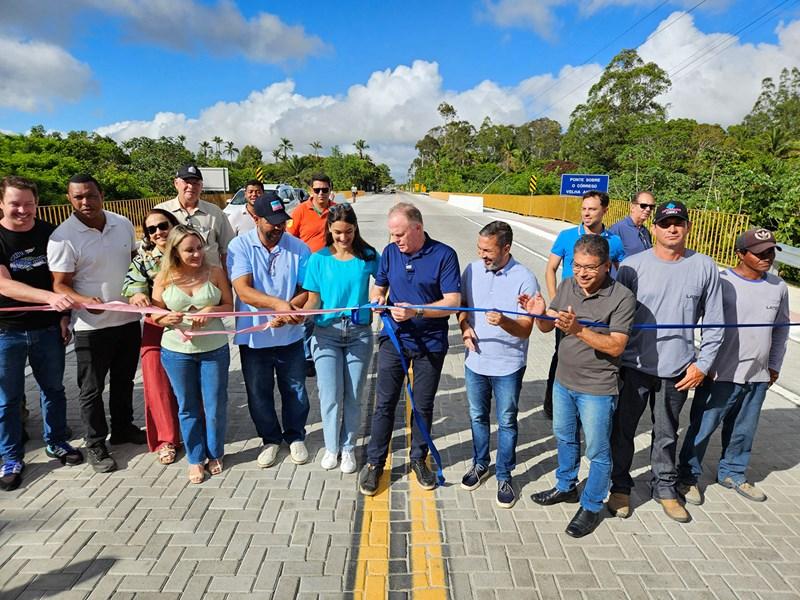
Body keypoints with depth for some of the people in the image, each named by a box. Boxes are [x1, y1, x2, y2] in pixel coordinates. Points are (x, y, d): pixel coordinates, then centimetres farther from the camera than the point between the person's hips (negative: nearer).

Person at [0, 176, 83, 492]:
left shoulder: (49, 233, -2)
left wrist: (65, 314, 1)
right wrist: (51, 297, -36)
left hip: (47, 328, 3)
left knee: (53, 388, 15)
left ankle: (56, 442, 34)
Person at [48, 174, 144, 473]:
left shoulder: (123, 224, 1)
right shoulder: (63, 236, -14)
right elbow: (59, 284, -13)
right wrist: (84, 301, -32)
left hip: (129, 319, 5)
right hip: (92, 326, -5)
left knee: (123, 380, 20)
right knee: (92, 388, 8)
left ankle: (123, 428, 39)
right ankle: (95, 444, 25)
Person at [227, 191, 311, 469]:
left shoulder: (298, 248, -7)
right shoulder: (240, 246, -10)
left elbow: (307, 291, -6)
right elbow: (243, 290, -21)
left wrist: (286, 312, -24)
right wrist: (278, 303, -38)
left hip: (290, 335, 0)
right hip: (253, 337, 0)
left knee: (295, 390, 14)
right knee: (259, 393, 15)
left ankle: (295, 437, 37)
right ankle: (271, 439, 37)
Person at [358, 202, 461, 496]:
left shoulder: (444, 255, -12)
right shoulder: (390, 252, 0)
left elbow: (453, 302, -16)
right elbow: (378, 286, 13)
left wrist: (416, 311, -28)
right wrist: (377, 298, -11)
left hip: (430, 343, -2)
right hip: (393, 339, 2)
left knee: (423, 406, 13)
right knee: (384, 403, 7)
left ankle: (419, 459, 33)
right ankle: (374, 462, 24)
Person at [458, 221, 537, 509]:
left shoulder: (524, 279, -16)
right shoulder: (472, 270, -3)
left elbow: (526, 329, -17)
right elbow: (461, 305, 10)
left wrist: (504, 322, -38)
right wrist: (465, 327, -10)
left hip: (508, 366, -4)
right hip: (475, 361, 4)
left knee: (507, 422, 11)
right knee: (477, 416, 19)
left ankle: (504, 476, 29)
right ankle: (480, 464, 41)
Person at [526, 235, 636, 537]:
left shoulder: (622, 297, -20)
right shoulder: (567, 286, -4)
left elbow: (616, 346, -23)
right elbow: (547, 327, 0)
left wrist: (579, 330, -35)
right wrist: (539, 314, -22)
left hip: (597, 389, -6)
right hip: (564, 380, 6)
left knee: (597, 451, 11)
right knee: (565, 438, 25)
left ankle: (591, 507, 31)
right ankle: (566, 487, 47)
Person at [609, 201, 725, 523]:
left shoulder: (704, 267, -2)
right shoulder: (633, 265, -8)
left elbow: (714, 323, 4)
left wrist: (702, 364, 0)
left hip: (678, 370, 2)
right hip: (634, 366, -1)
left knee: (666, 434, 18)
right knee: (623, 429, 11)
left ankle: (665, 488, 37)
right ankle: (620, 486, 30)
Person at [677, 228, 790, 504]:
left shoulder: (778, 287, 4)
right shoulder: (722, 283, -13)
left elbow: (781, 328, 16)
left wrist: (774, 365, 16)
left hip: (758, 377, 5)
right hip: (721, 375, -5)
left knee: (743, 431, 18)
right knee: (703, 427, 4)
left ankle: (732, 473, 38)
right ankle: (688, 476, 21)